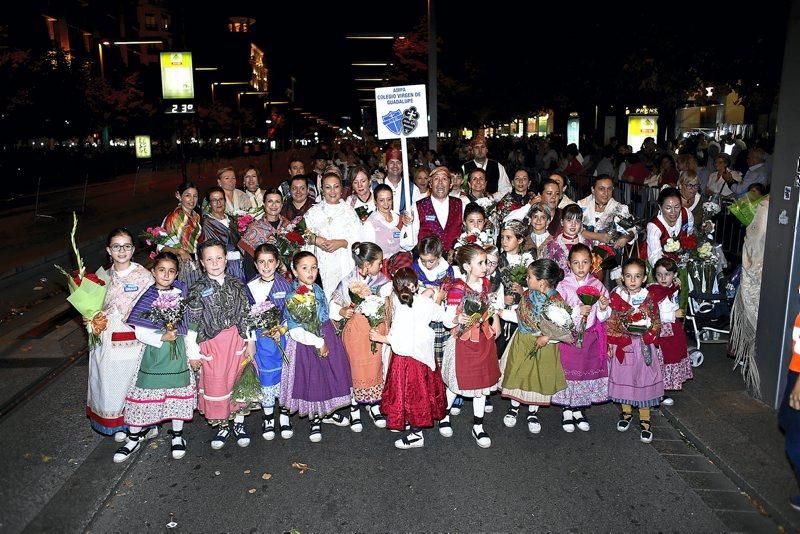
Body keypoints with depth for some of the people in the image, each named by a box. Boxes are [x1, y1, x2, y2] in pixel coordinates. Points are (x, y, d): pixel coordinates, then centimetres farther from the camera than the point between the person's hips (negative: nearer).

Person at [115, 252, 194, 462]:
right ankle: (134, 438, 23)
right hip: (152, 353, -1)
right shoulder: (145, 298, -5)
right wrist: (162, 338, -20)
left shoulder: (182, 295, 2)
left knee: (177, 393, 9)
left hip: (178, 352, 2)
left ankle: (177, 435, 26)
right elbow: (139, 332, -9)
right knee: (143, 394, 4)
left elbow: (189, 326, 8)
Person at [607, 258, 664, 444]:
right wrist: (610, 344, -3)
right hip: (622, 344, 1)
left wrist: (647, 338, -13)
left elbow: (656, 323, 1)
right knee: (623, 379, 12)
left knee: (644, 380, 5)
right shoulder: (615, 296, -6)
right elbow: (610, 322, -2)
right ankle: (626, 412, 32)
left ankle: (644, 421, 16)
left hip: (643, 345, 0)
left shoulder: (648, 298, -5)